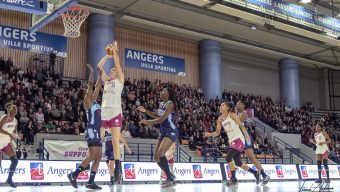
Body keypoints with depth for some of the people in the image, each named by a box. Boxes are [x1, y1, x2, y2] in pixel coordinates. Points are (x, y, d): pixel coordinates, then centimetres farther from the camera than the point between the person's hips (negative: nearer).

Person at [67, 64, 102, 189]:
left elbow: (97, 87, 27)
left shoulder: (93, 100, 19)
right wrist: (91, 72, -8)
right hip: (91, 131, -9)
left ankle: (90, 182, 3)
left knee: (98, 156, 3)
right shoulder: (87, 100, -3)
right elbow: (90, 84, -11)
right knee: (93, 155, -16)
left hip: (96, 131, 9)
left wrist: (100, 75, 25)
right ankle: (74, 174, -11)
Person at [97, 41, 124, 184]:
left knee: (115, 142, -7)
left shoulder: (120, 80, 10)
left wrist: (115, 51, 8)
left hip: (115, 113, -5)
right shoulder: (106, 80, 22)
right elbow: (99, 67, 17)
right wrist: (107, 55, 18)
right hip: (103, 113, 5)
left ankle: (117, 172, -6)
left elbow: (117, 64, 2)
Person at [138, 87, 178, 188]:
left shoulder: (170, 104, -14)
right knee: (156, 157, 5)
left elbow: (162, 119, -20)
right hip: (163, 132, 9)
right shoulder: (161, 104, 11)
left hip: (171, 132, -9)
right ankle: (170, 176, 18)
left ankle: (170, 178, -12)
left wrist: (147, 122, -14)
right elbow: (158, 116, 26)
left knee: (160, 153, -24)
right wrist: (145, 111, 20)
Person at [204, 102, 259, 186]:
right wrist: (209, 134, -7)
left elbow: (241, 125, -12)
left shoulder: (232, 115, -7)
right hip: (232, 141, 7)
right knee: (238, 163, 9)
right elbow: (217, 132, 12)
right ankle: (255, 172, 29)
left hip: (239, 139, -7)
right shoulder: (220, 119, 10)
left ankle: (233, 178, -5)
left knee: (228, 157, -19)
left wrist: (246, 135, -25)